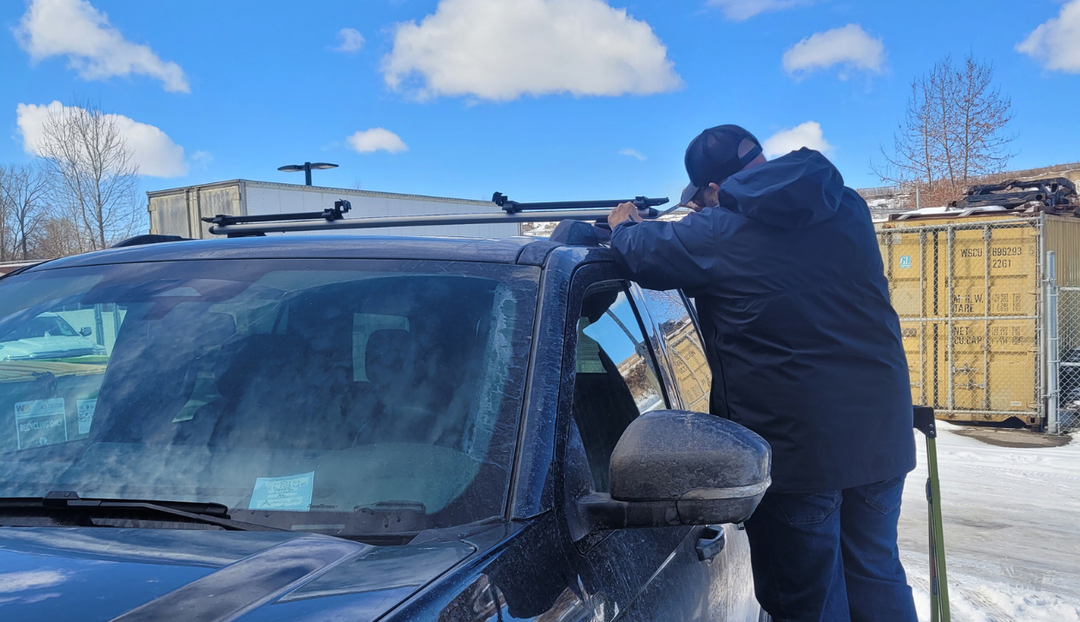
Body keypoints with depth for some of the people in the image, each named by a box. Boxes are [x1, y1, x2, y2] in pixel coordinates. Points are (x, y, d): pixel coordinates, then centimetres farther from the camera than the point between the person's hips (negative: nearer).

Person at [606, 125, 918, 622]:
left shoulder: (718, 231, -10)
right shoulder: (849, 209, 8)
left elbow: (645, 255, 2)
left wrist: (624, 227, 26)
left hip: (796, 446, -6)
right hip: (883, 434, 6)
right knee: (877, 577, 21)